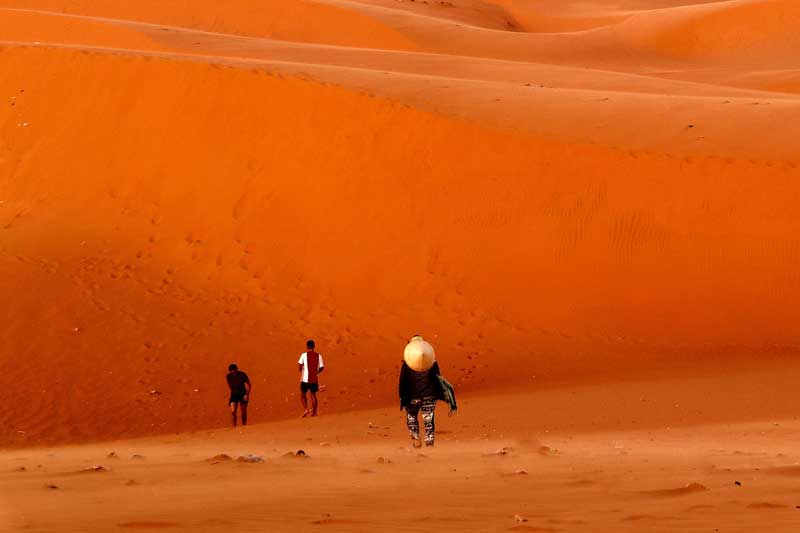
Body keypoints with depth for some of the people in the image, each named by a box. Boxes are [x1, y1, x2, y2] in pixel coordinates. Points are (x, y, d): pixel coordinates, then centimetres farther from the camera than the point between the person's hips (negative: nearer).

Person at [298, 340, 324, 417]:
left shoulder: (304, 355, -8)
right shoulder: (318, 356, 0)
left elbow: (299, 366, -12)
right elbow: (321, 368, 4)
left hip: (305, 379, -3)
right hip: (315, 379, 3)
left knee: (302, 394, 13)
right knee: (313, 395, 16)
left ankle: (305, 409, -6)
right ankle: (314, 412, 19)